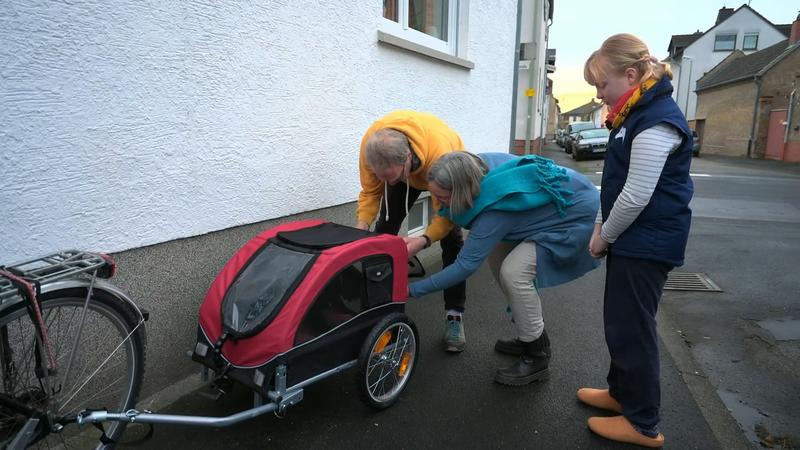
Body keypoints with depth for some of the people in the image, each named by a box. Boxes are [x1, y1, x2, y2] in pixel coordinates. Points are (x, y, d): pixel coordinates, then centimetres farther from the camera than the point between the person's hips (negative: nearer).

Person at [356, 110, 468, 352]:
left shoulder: (441, 155, -46)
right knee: (384, 229, -2)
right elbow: (370, 191, -21)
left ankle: (454, 315, 0)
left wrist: (424, 240, -51)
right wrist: (361, 227, -35)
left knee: (452, 240, -11)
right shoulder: (371, 144, -35)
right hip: (405, 167, 4)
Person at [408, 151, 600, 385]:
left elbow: (465, 266, -29)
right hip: (558, 201, 9)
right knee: (496, 257, 3)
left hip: (578, 215, -9)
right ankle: (531, 334, 17)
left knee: (513, 272, -23)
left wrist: (412, 290, -25)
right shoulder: (479, 164, -15)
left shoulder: (494, 211, -34)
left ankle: (537, 357, -4)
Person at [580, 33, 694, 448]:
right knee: (619, 321, 19)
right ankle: (621, 392, 37)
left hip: (647, 243, -10)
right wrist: (600, 227, 8)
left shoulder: (657, 121, -20)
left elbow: (636, 195, -23)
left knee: (632, 329, 0)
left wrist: (605, 237, -9)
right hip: (630, 239, 10)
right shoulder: (634, 115, 12)